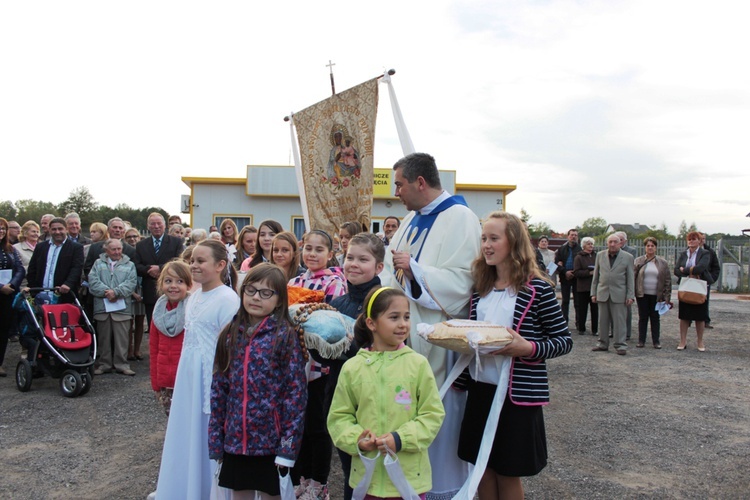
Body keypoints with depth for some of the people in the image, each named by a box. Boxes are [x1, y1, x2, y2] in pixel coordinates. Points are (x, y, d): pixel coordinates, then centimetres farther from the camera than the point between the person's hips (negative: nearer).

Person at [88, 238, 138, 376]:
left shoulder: (129, 265, 12)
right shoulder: (98, 264, 13)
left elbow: (131, 283, -2)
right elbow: (93, 281, -1)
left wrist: (116, 292, -15)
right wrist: (106, 292, -14)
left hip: (122, 308, -1)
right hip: (102, 307, 1)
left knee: (122, 338, 0)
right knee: (104, 338, 7)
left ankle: (121, 364, 6)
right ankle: (104, 364, 16)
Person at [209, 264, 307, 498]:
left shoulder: (285, 337, -10)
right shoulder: (230, 335, 2)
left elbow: (296, 393, -12)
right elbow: (218, 388, 5)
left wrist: (288, 446, -15)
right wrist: (215, 439, 4)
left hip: (271, 441, -4)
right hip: (235, 440, 4)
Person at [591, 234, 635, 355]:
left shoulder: (628, 257, 2)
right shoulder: (600, 255, 9)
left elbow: (630, 278, 2)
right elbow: (596, 276, 11)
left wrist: (630, 295, -4)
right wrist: (593, 293, 7)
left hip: (619, 294, -3)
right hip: (602, 293, 3)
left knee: (619, 321, -2)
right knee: (603, 320, 9)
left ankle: (620, 345, 6)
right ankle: (603, 343, 18)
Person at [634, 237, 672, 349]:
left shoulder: (663, 263, 3)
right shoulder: (638, 261, 2)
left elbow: (667, 281, 3)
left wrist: (667, 297, -3)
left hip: (656, 296, 0)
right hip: (642, 295, 0)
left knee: (655, 318, 7)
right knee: (643, 318, 5)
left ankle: (656, 341, 15)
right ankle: (641, 340, 13)